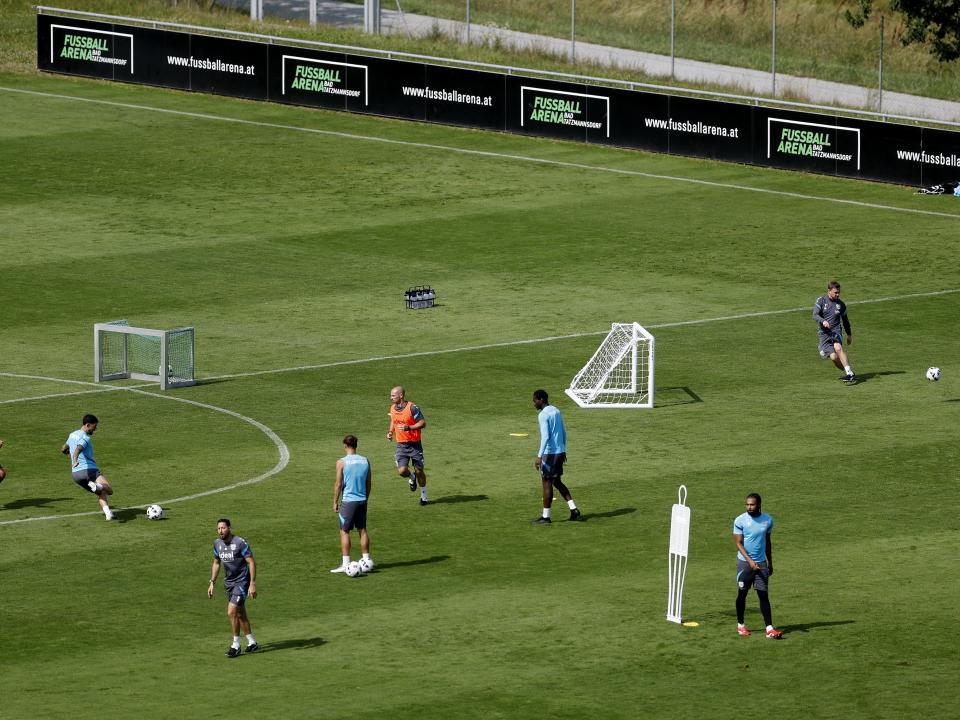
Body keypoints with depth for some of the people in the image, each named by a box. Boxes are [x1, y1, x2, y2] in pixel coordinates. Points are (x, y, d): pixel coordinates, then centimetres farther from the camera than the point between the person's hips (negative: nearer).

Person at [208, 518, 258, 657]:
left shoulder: (240, 543, -18)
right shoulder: (217, 543, 2)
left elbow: (251, 562, -15)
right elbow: (216, 563, 17)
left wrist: (252, 584, -19)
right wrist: (212, 583, 13)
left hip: (241, 582, -7)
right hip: (228, 582, 7)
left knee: (232, 612, -14)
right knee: (240, 614, 14)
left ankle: (236, 645, -1)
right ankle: (252, 643, 27)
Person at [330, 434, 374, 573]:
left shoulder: (342, 462, -10)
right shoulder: (365, 461, 4)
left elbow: (338, 484, -9)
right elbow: (368, 483, 10)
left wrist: (335, 502, 0)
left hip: (348, 501, -5)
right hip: (362, 500, 5)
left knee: (344, 532, 1)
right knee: (362, 530, 13)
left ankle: (345, 563, -2)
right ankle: (367, 560, 16)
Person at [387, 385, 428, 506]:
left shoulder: (412, 408, -15)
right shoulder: (393, 408, 4)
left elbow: (423, 423, -14)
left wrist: (408, 428, -28)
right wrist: (390, 432, 4)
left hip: (414, 444, -4)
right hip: (401, 445, 4)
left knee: (419, 471, 4)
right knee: (402, 471, -12)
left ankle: (423, 495, 25)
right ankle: (411, 478, 24)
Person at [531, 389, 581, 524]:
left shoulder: (543, 415, -14)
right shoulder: (556, 412, 12)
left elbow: (545, 437, -22)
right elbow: (563, 433, 18)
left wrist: (539, 456, -22)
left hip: (550, 453, -8)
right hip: (560, 452, 8)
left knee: (547, 483, -1)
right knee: (557, 482, 18)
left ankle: (546, 516, 3)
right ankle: (573, 509, 10)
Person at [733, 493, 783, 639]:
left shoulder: (768, 520, 3)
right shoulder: (740, 521, -8)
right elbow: (739, 543, -10)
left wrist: (770, 563, 17)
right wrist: (750, 561, -21)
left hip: (761, 563, 2)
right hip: (744, 562, -2)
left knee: (763, 595, -4)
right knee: (742, 594, 8)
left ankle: (769, 629, -9)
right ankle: (740, 625, 25)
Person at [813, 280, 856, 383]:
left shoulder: (841, 304, 8)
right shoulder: (821, 300, 1)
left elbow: (845, 320, 22)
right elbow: (815, 315, -9)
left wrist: (849, 334, 26)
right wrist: (823, 321, -30)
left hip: (836, 331, 0)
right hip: (824, 333, 0)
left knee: (838, 348, -30)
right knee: (833, 357, -15)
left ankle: (849, 373, -34)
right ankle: (848, 372, 8)